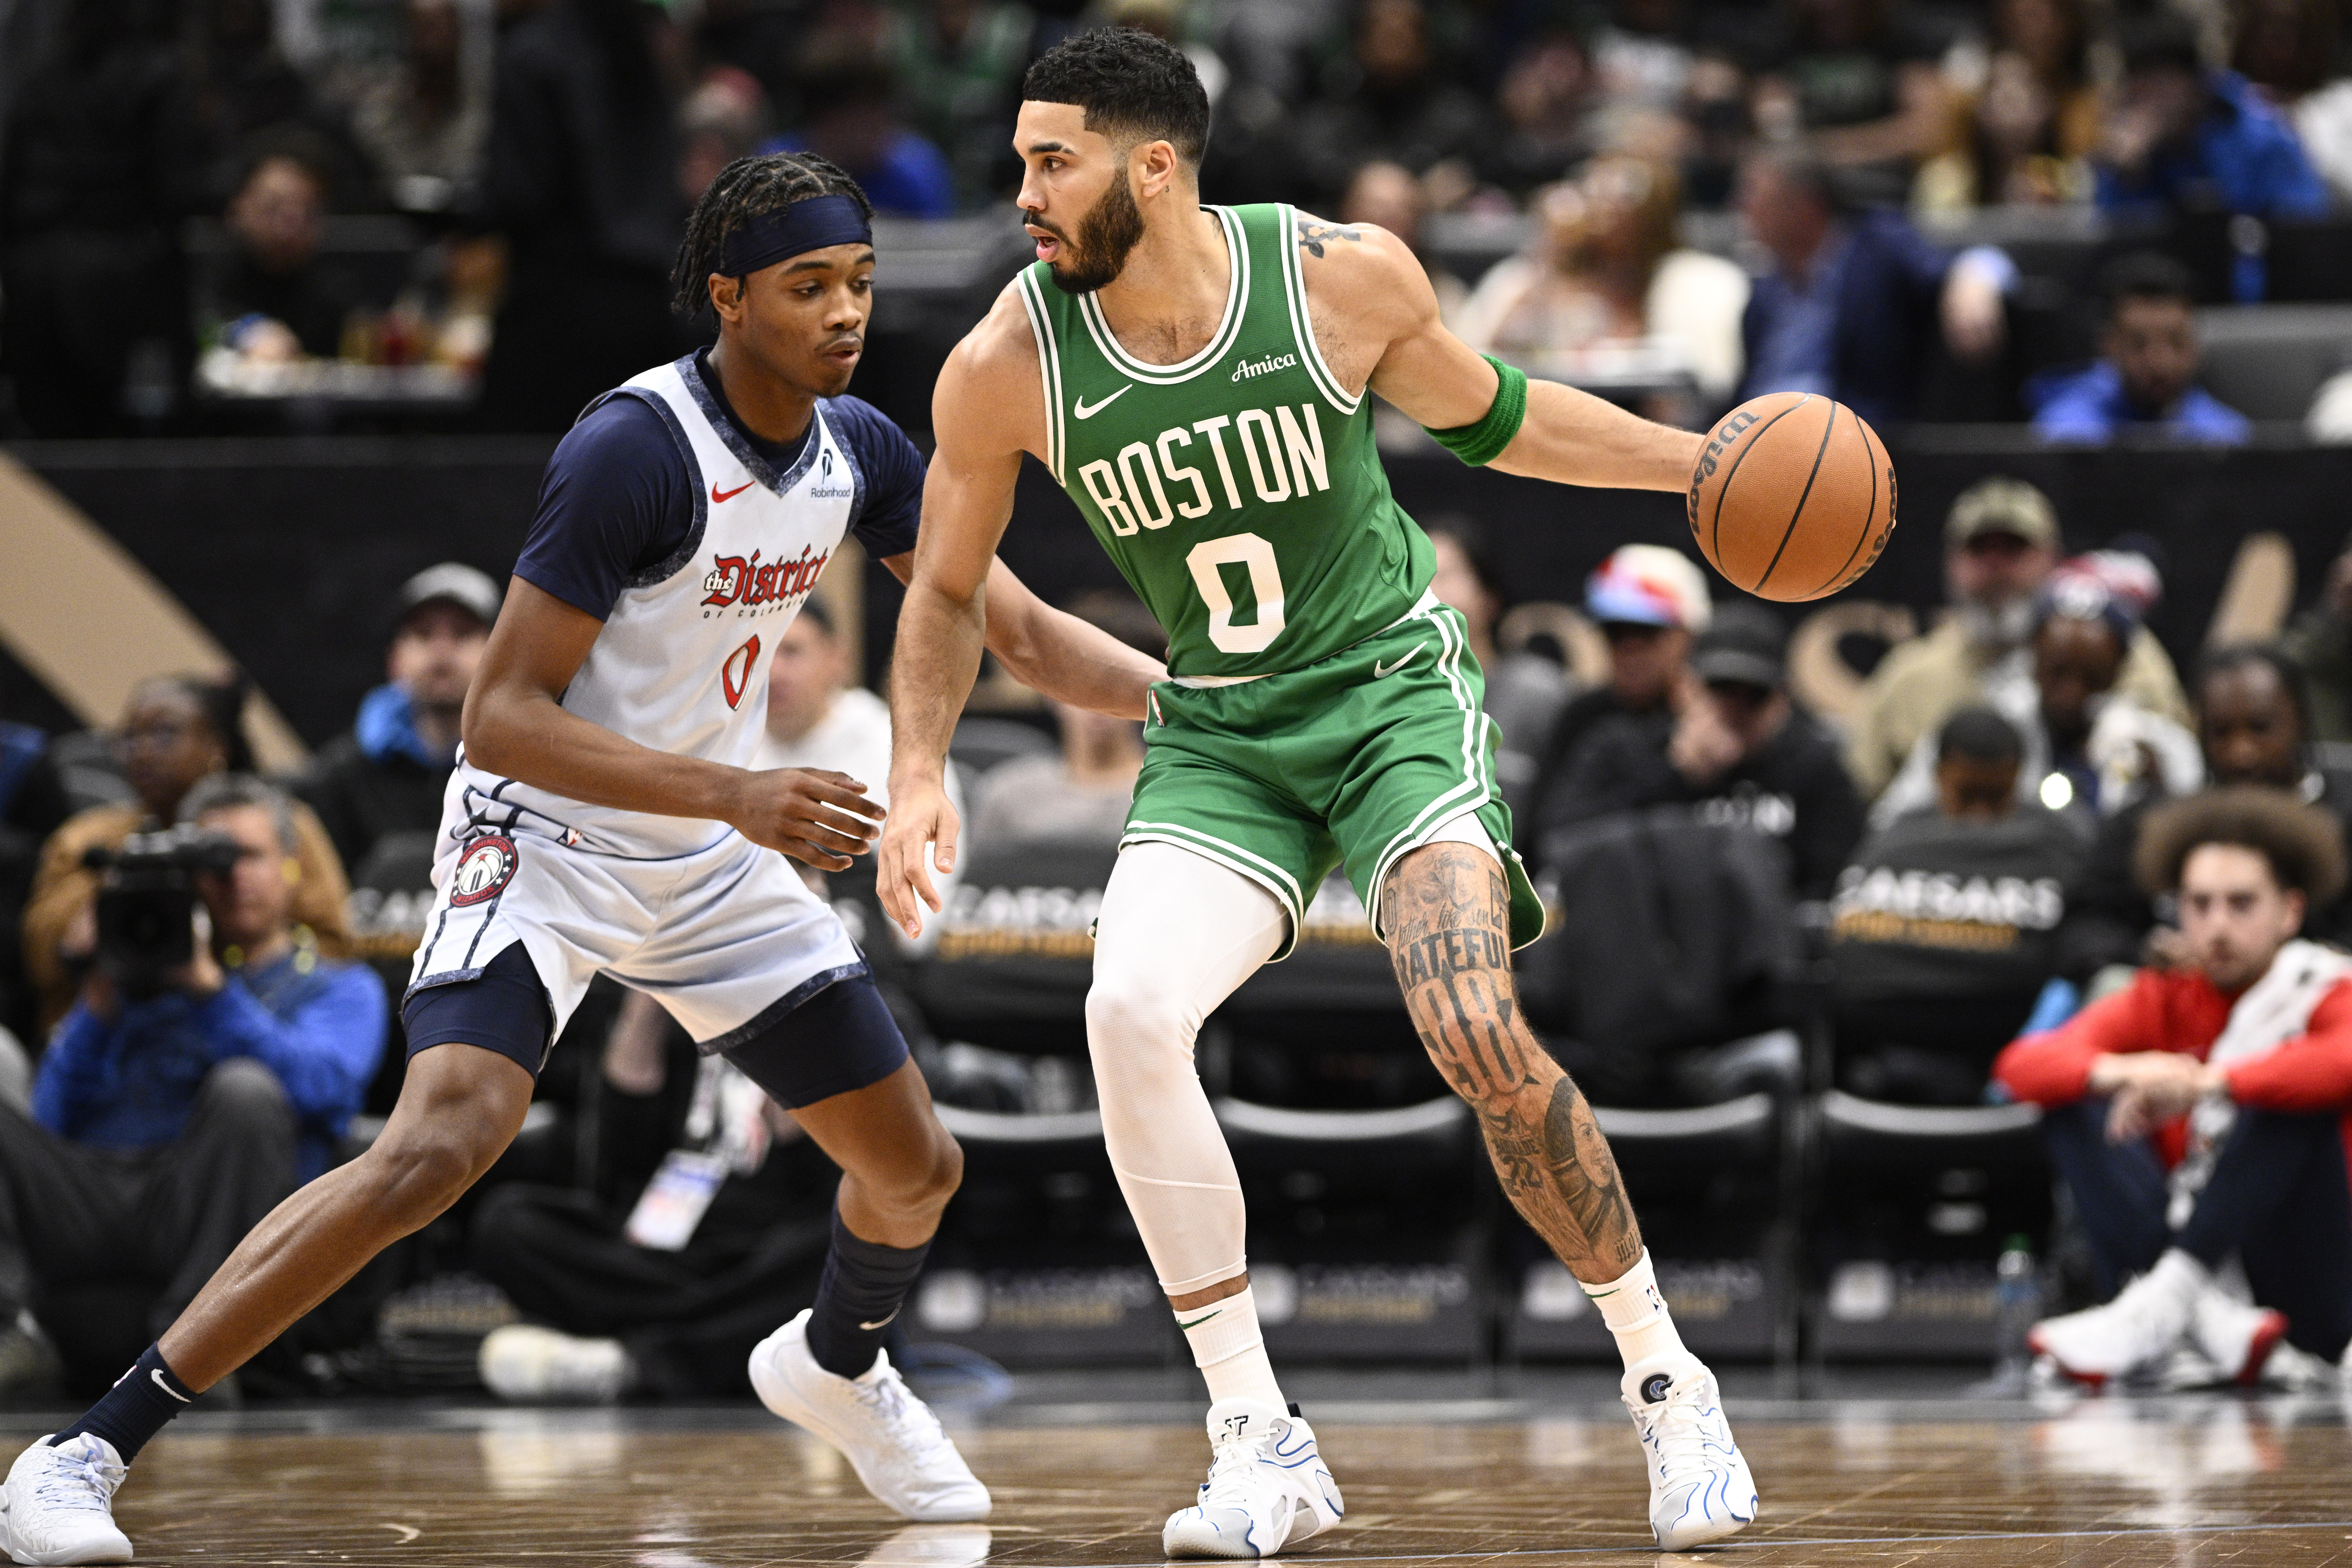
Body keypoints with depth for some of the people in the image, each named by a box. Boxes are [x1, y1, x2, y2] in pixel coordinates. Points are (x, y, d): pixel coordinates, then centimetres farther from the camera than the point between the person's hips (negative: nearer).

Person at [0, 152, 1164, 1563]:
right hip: (544, 844, -7)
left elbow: (1023, 635, 8)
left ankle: (837, 1364, 48)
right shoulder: (639, 449, -25)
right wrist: (736, 795, -33)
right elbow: (501, 717, -25)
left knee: (917, 1170, 11)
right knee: (441, 1144, -29)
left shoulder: (862, 451, -3)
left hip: (711, 864, 7)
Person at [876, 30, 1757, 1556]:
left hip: (1395, 687, -2)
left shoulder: (1347, 278, -15)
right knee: (1131, 1013, -25)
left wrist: (1703, 460, 3)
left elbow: (1484, 413, 7)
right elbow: (949, 589, 5)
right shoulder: (1007, 367, -12)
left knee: (1478, 1035, -22)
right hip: (1217, 740, 2)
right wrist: (921, 773, -9)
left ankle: (1668, 1384, 0)